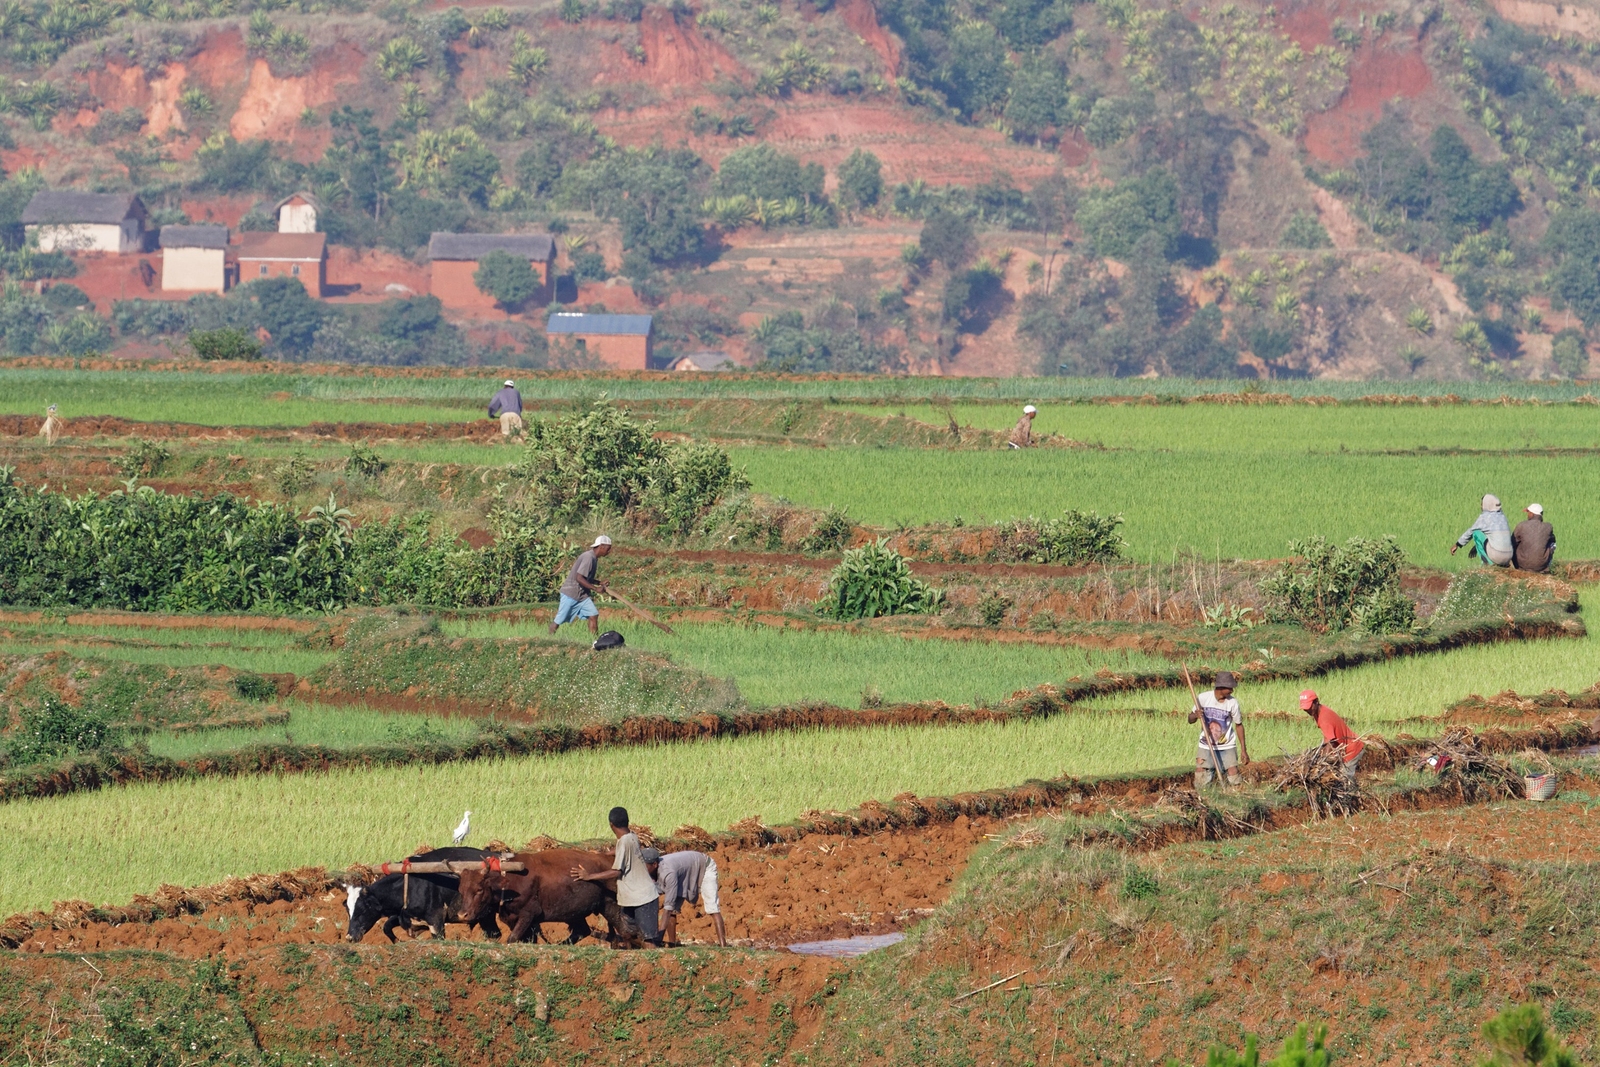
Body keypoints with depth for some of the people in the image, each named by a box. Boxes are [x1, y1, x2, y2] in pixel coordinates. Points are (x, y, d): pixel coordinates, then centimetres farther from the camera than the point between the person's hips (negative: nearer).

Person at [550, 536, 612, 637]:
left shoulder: (594, 558, 9)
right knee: (559, 621, 0)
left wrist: (599, 583, 3)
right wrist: (596, 588, -23)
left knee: (593, 615, -7)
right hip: (570, 594, -9)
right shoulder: (588, 557, -20)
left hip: (582, 594, 9)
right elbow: (579, 578, -26)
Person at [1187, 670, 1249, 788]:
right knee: (1201, 786, -3)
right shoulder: (1203, 698, -11)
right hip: (1206, 747, 0)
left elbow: (1239, 725, 2)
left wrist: (1243, 750, 2)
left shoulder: (1232, 703, -11)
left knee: (1235, 783, -8)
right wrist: (1196, 715, -25)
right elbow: (1190, 719, 0)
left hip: (1227, 747, 0)